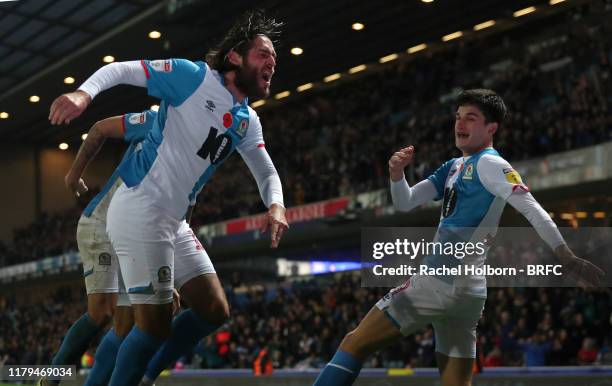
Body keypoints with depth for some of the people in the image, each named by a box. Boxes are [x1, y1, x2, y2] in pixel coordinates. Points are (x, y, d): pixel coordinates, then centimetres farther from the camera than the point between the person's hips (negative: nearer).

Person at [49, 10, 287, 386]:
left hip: (174, 221, 9)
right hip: (140, 210, -9)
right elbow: (121, 70, -10)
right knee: (156, 323, -13)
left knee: (212, 310, 12)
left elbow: (266, 172, 18)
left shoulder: (248, 121, 14)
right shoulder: (194, 76, -8)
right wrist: (84, 93, -30)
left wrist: (275, 205, -5)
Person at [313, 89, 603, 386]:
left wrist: (568, 258, -23)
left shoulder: (488, 164, -6)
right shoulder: (454, 167, 20)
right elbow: (405, 203, 17)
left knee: (354, 344, -6)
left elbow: (532, 209, -15)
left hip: (443, 281, -9)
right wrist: (397, 173, -3)